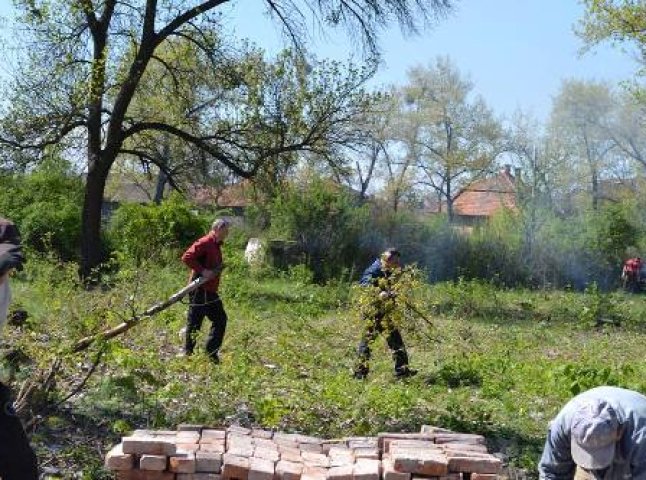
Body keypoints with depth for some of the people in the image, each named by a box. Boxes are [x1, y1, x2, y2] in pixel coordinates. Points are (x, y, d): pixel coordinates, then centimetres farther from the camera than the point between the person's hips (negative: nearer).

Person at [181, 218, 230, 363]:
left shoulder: (216, 245, 15)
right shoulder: (205, 243, -15)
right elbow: (187, 257, -24)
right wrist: (202, 271, -25)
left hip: (211, 291, 10)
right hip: (199, 291, -10)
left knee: (221, 319, 10)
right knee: (194, 323, -1)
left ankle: (212, 353, 17)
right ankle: (188, 354, 9)